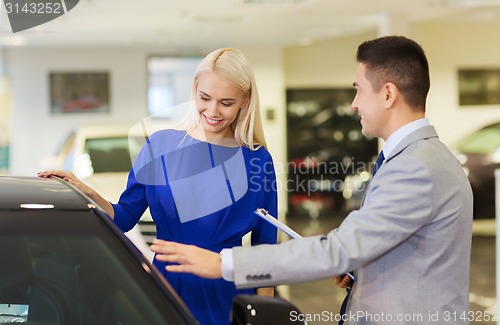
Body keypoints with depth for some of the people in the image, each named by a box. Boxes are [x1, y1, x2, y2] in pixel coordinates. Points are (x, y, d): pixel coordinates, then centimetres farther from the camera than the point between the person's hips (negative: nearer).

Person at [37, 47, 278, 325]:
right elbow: (124, 218, 1)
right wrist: (88, 195, -17)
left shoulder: (257, 160, -2)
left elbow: (264, 248, 1)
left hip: (227, 302, -1)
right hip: (166, 291, 1)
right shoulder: (160, 146, 0)